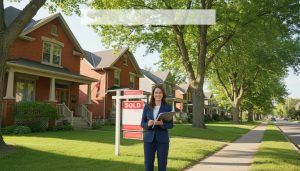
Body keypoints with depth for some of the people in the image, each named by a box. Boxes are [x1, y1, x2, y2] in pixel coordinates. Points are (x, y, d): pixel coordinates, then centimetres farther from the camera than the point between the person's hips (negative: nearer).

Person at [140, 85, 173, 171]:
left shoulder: (168, 107, -1)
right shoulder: (147, 107, 3)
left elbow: (170, 125, -2)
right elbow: (142, 123, 5)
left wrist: (161, 124, -21)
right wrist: (148, 124, -17)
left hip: (162, 139, -1)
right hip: (149, 139, 1)